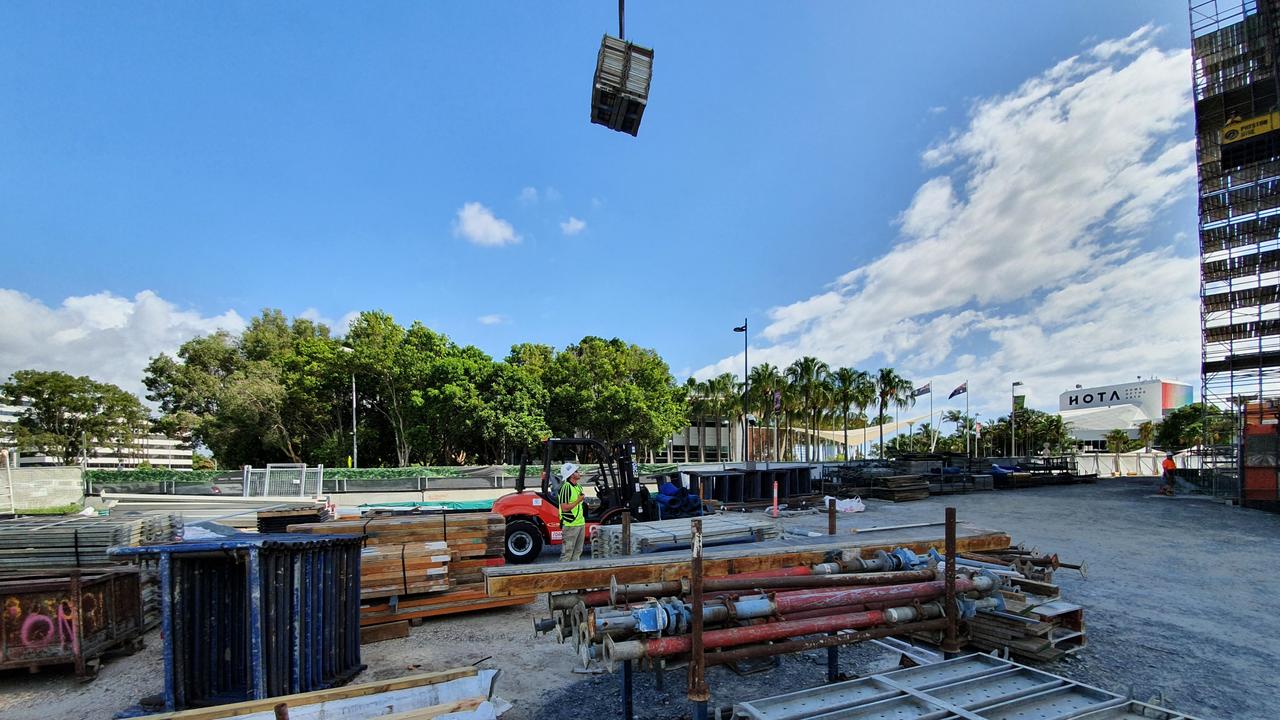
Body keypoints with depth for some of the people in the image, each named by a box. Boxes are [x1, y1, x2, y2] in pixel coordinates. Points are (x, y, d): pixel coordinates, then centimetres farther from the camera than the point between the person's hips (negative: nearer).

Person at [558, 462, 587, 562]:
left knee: (577, 551, 15)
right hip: (570, 525, -9)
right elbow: (564, 508, -21)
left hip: (580, 523, 9)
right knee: (567, 552, -3)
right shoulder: (566, 487, -16)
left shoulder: (578, 487, 14)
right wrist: (578, 501, -16)